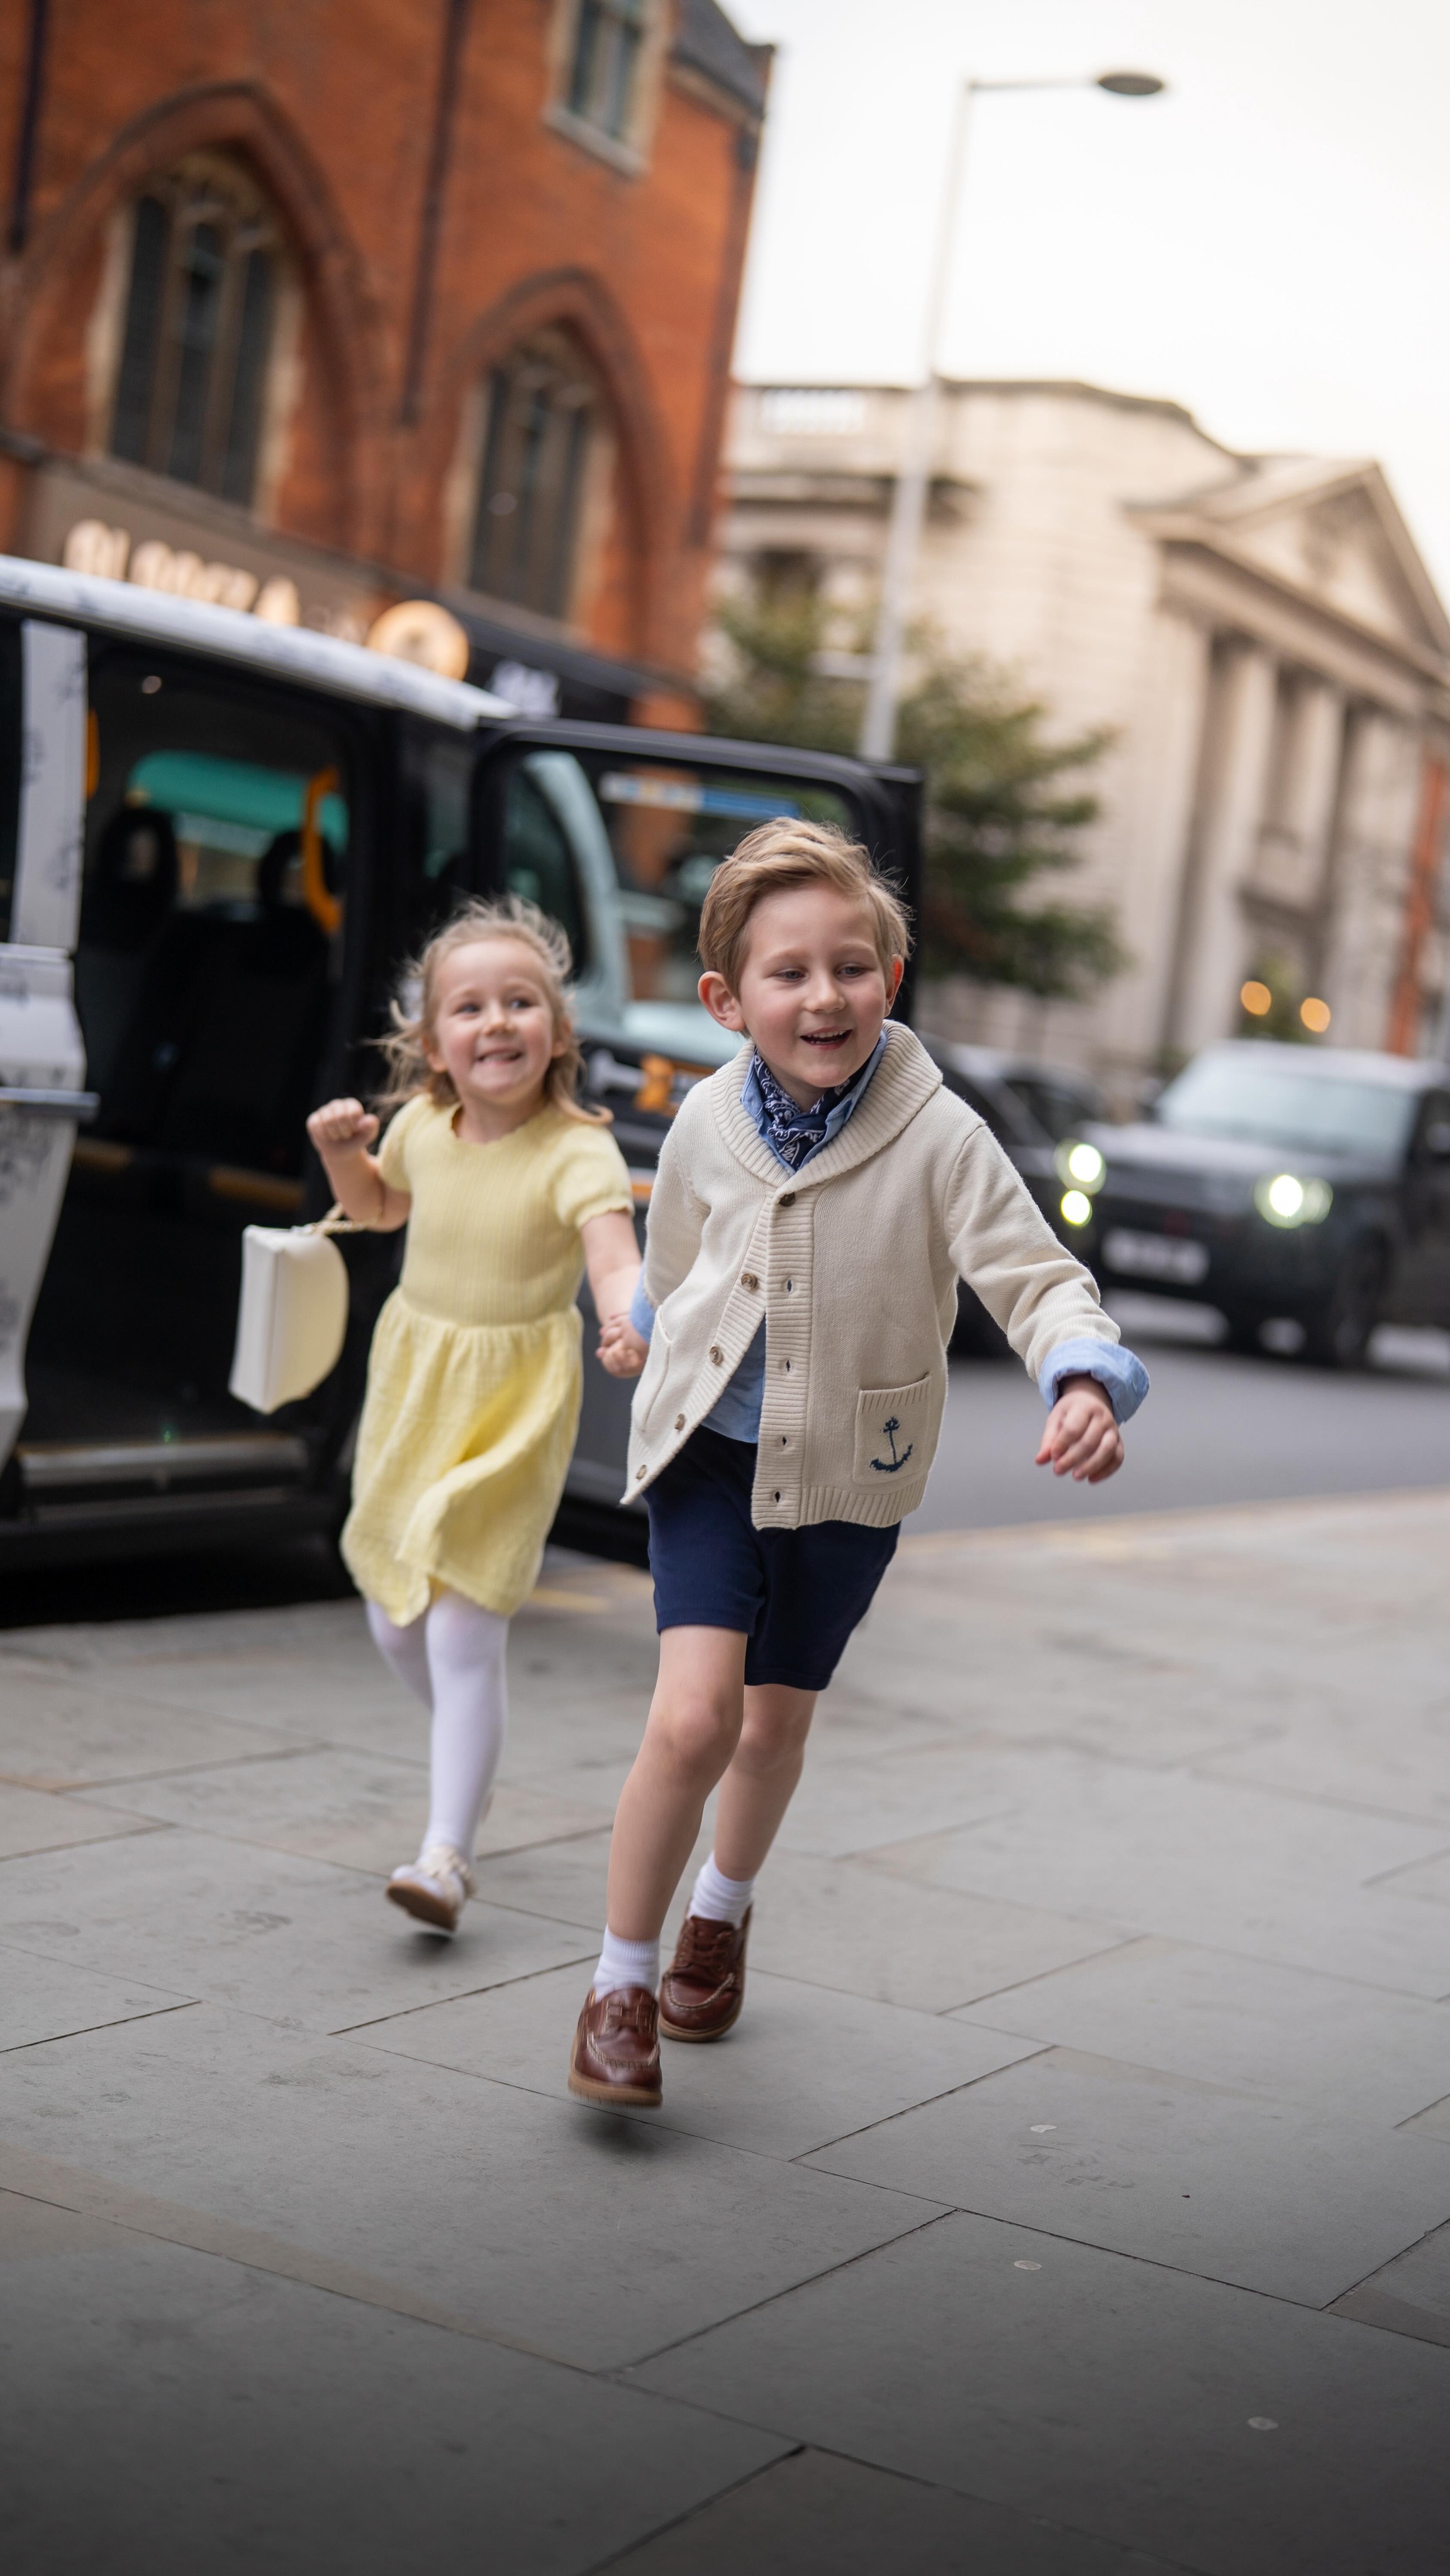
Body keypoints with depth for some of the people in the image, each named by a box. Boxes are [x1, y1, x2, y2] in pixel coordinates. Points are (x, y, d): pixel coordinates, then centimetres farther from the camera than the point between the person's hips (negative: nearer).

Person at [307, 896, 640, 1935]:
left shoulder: (577, 1152, -19)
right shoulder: (424, 1125, -2)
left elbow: (616, 1264, -35)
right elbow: (381, 1206, 20)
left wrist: (634, 1325, -58)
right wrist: (342, 1150, -2)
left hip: (515, 1408, -6)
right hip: (415, 1384, 6)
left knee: (464, 1632, -11)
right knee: (397, 1622, 14)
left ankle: (448, 1852, -3)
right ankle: (473, 1755, 42)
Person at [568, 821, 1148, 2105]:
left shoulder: (939, 1136, -19)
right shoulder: (707, 1122, -9)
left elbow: (1034, 1273, -20)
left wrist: (1084, 1377, -40)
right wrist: (644, 1325, 31)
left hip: (849, 1472, 0)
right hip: (712, 1450, 0)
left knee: (777, 1719, 17)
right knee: (693, 1716, -17)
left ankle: (723, 1912, 48)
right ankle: (620, 1986, 0)